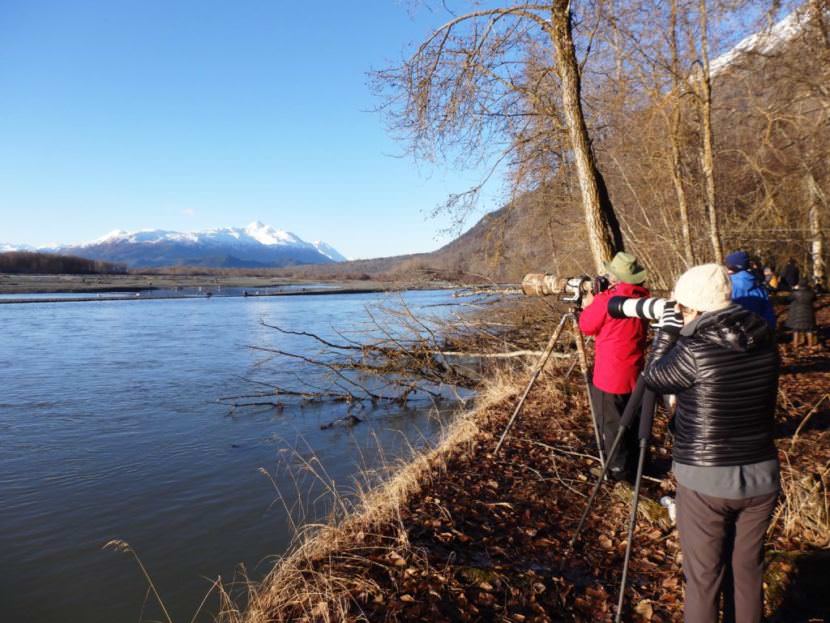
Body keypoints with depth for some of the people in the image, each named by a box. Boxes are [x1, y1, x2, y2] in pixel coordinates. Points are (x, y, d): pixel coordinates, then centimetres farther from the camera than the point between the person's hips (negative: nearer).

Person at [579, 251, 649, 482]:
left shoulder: (606, 299, -20)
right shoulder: (643, 298, 1)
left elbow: (587, 326, -5)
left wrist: (589, 305, 11)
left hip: (610, 375, -7)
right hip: (635, 374, 7)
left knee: (611, 425, 7)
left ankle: (619, 470, 16)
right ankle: (633, 467, 33)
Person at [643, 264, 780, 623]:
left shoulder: (694, 349, -21)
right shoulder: (765, 341, -3)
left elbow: (654, 379, -3)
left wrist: (666, 334, 6)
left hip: (705, 480, -5)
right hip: (761, 476, 6)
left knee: (703, 576, 12)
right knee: (747, 570, 22)